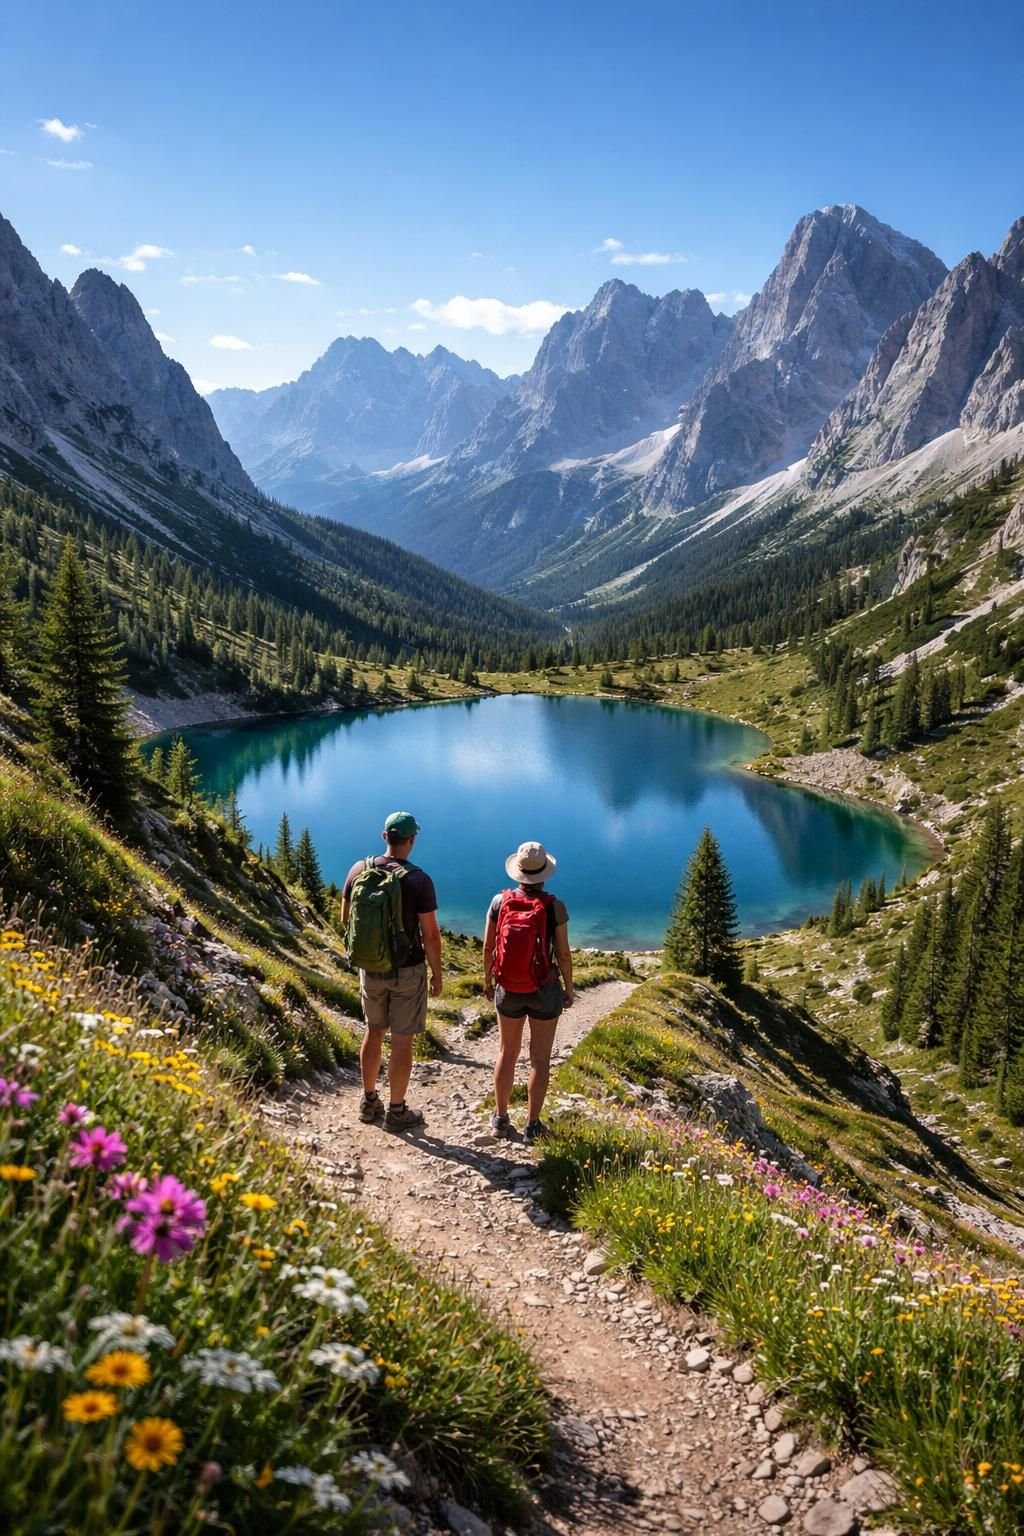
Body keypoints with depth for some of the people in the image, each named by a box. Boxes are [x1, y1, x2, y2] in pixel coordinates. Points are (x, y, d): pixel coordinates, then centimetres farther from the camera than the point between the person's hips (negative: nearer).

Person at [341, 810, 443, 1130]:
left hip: (370, 968, 5)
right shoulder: (419, 880, -19)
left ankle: (369, 1102, 32)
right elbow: (430, 934, -16)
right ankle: (396, 1111, 18)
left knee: (374, 1032, 20)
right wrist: (437, 973, -3)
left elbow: (346, 918, 5)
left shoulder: (359, 869, -6)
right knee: (402, 1041, 7)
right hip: (407, 971, -4)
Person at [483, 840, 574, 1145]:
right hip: (544, 992, -3)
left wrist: (487, 980, 14)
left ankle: (501, 1118, 28)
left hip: (507, 990, 3)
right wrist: (569, 988, 3)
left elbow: (488, 947, -1)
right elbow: (563, 953, -12)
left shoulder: (500, 901, -9)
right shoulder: (554, 906, -17)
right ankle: (532, 1125, 18)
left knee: (507, 1053, 19)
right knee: (540, 1058, 11)